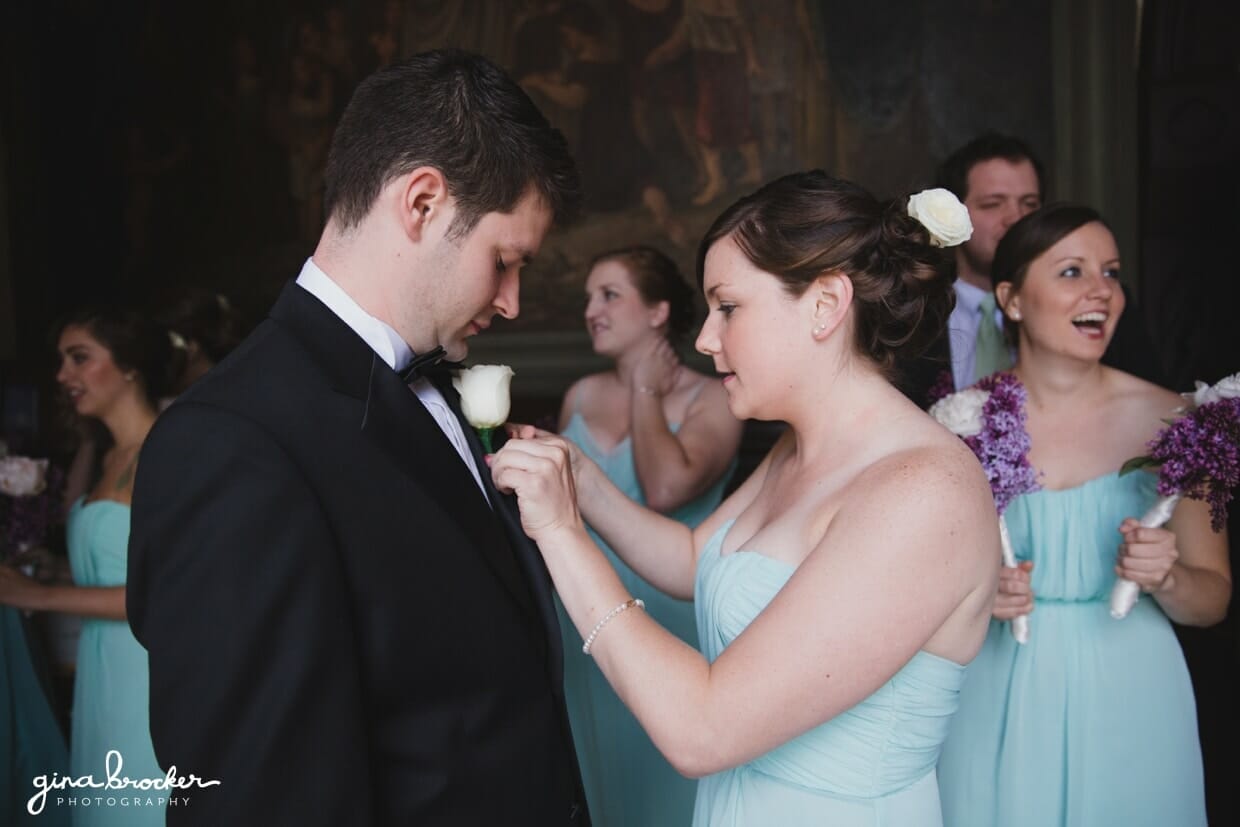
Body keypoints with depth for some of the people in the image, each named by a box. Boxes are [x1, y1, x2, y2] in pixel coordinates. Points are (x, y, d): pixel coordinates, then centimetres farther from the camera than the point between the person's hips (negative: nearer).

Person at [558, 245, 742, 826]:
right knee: (596, 772, 20)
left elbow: (664, 490, -29)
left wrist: (646, 394, -17)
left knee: (662, 779, 11)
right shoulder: (582, 396, 3)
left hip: (668, 622, -5)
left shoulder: (711, 401, -11)